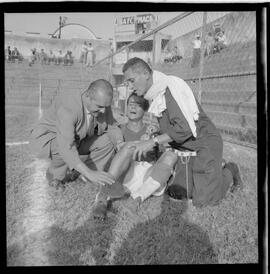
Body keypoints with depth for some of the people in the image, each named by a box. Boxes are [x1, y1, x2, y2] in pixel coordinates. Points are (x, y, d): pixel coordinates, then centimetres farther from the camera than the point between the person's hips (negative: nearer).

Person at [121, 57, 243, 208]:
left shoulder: (172, 86, -24)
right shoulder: (156, 94, 4)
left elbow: (185, 128, -28)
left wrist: (152, 142, -27)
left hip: (205, 143, -8)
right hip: (186, 147, 8)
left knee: (203, 200, -9)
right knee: (176, 192, 5)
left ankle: (229, 172, 17)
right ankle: (217, 167, 21)